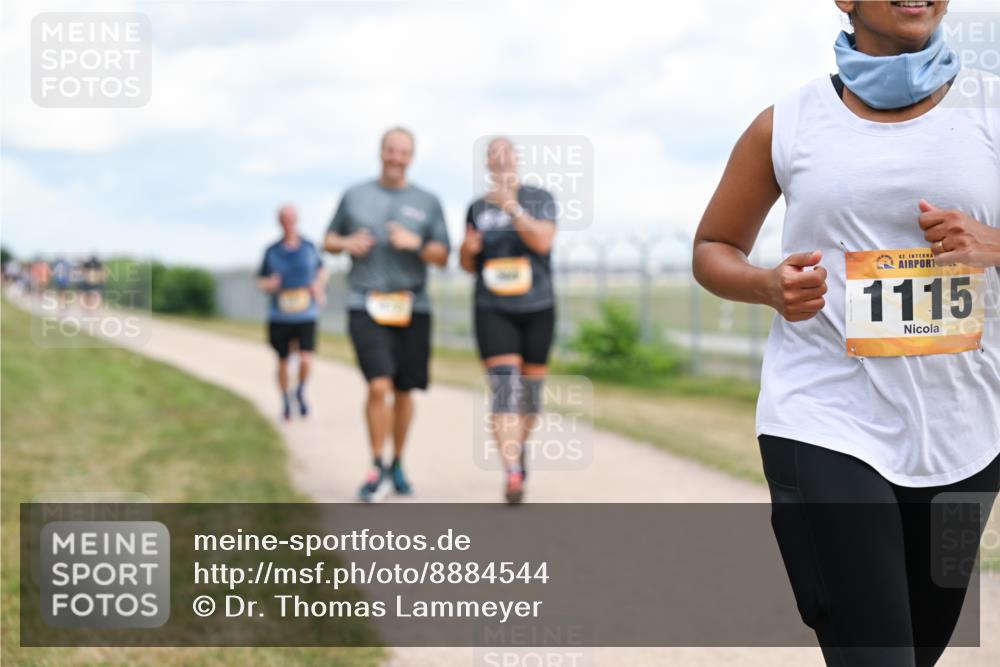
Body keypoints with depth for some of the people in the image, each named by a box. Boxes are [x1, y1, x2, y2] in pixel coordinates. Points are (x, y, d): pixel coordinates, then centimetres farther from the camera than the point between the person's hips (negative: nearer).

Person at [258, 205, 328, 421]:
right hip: (280, 317, 1)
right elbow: (261, 280, 10)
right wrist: (269, 284, -13)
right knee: (283, 363, 10)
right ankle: (286, 401, 33)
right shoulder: (271, 251, -1)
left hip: (306, 316, -1)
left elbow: (322, 269, 19)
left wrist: (319, 285, -2)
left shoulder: (309, 247, 1)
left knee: (306, 361, -14)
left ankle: (301, 391, 16)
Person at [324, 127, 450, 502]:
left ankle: (397, 465, 25)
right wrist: (347, 243, -5)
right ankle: (377, 469, -4)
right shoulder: (354, 196, 10)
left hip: (412, 307, 2)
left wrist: (416, 244, -14)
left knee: (404, 391, 7)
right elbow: (329, 240, 17)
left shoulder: (427, 203, 9)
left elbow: (442, 257, 6)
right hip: (366, 306, -2)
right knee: (379, 386, -16)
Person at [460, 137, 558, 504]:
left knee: (531, 388, 10)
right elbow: (469, 265, 17)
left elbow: (543, 242, -15)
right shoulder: (477, 208, 10)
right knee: (504, 387, -15)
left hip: (537, 308, 0)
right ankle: (513, 473, -21)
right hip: (492, 310, 0)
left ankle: (520, 444, 39)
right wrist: (468, 248, -6)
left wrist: (511, 206, -24)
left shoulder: (540, 199, 2)